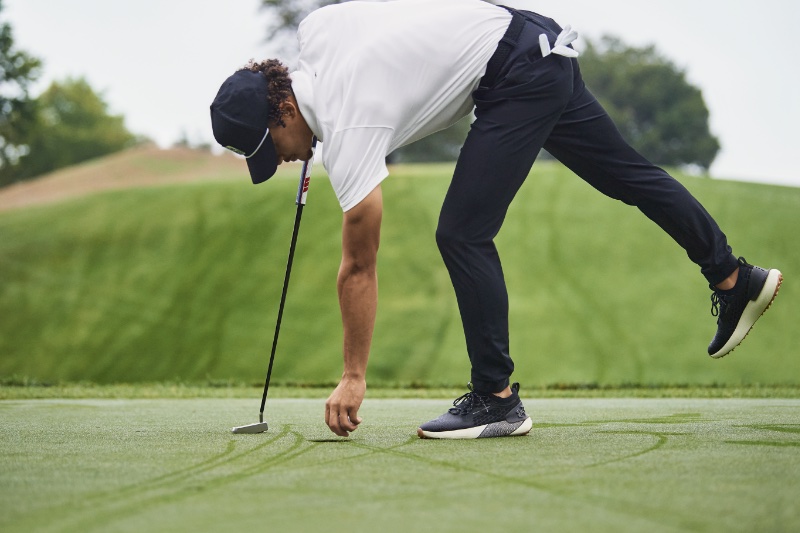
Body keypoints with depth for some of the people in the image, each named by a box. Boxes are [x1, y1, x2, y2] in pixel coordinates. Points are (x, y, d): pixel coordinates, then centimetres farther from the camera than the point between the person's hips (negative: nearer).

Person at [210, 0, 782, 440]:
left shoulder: (348, 130, -22)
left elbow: (359, 266, -17)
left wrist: (353, 377, -10)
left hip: (516, 79, -10)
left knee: (462, 234, -12)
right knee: (625, 173, 21)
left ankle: (497, 397, -4)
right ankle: (735, 279, 35)